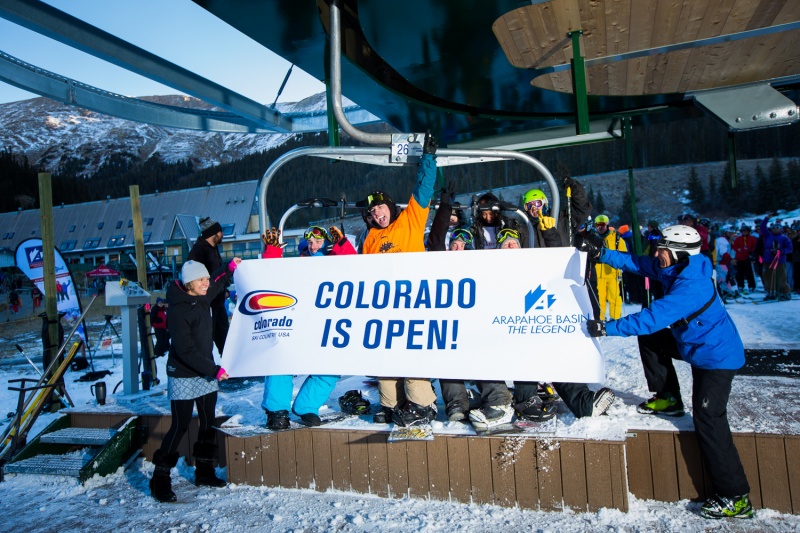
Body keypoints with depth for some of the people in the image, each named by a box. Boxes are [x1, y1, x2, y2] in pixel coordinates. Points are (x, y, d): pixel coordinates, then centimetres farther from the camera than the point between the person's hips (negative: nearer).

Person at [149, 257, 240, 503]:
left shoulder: (202, 298, 2)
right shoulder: (177, 310, -21)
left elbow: (217, 284, 28)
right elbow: (186, 351, -23)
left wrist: (230, 268, 19)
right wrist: (214, 370, -22)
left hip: (206, 374, 8)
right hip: (183, 376, -8)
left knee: (208, 422, 12)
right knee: (180, 426, -5)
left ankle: (204, 473, 25)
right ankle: (160, 480, 9)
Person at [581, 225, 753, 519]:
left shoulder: (691, 287, -32)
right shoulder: (677, 270, -4)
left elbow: (653, 318, -36)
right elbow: (638, 263, 3)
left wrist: (607, 327, -32)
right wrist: (600, 253, -4)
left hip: (717, 357, -10)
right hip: (694, 345, 10)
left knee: (708, 422, -12)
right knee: (649, 338, 10)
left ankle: (735, 499, 0)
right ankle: (668, 399, 21)